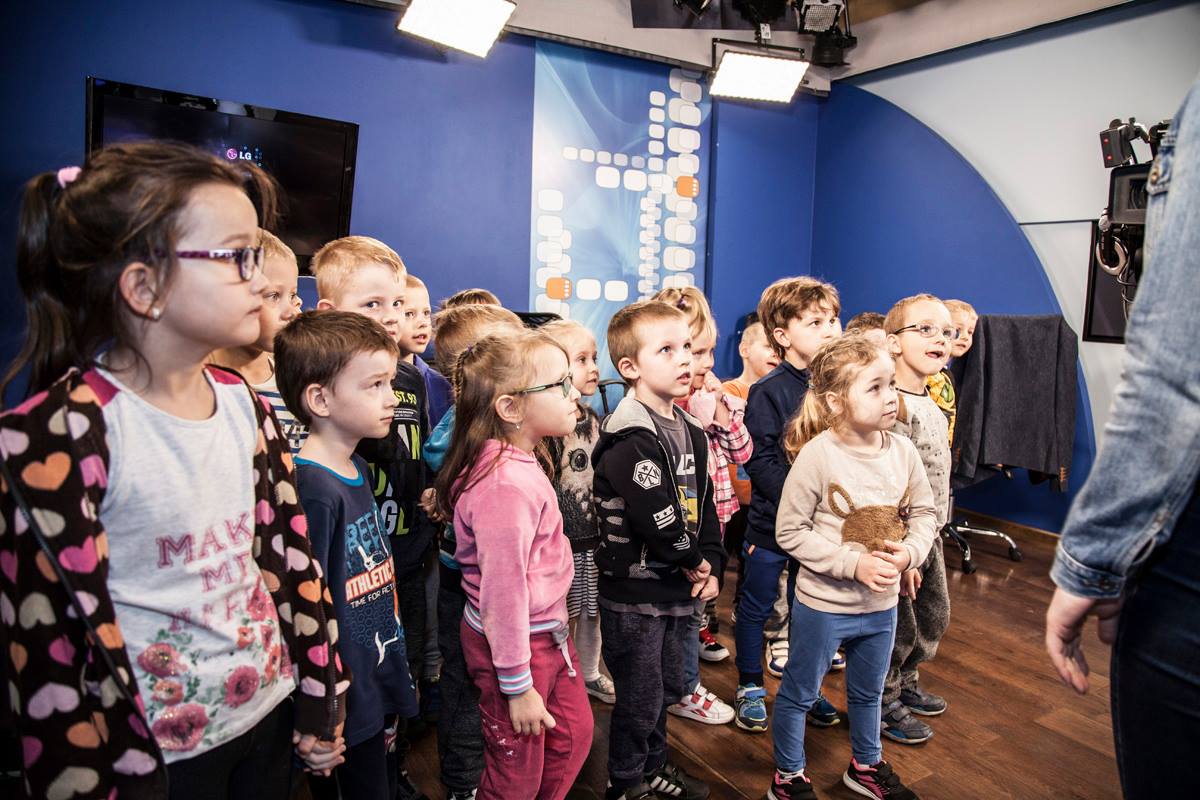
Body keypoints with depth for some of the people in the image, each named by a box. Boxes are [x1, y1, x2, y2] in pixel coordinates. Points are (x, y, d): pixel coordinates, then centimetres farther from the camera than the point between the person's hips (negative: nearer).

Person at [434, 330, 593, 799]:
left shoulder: (521, 462, 0)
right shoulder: (506, 484, -30)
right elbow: (503, 589, -26)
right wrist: (517, 686, -18)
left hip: (547, 630, 9)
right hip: (512, 644, -9)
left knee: (574, 734, 23)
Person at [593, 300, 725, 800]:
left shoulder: (690, 430, 7)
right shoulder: (629, 438, -22)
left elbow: (703, 502, 10)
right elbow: (656, 519, -26)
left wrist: (712, 565, 0)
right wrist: (693, 562, -11)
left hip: (679, 587, 8)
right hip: (635, 593, -8)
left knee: (668, 690, 23)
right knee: (640, 698, 8)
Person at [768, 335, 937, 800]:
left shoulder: (902, 450, -7)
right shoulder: (817, 454, -23)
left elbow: (924, 513, 4)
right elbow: (790, 531, -18)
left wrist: (909, 551, -15)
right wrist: (854, 562, -23)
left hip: (882, 603, 5)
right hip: (824, 604, -5)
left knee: (868, 692, 27)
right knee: (800, 693, 14)